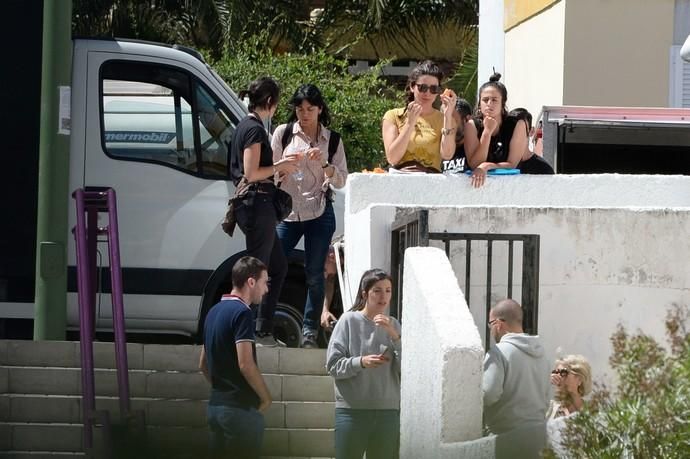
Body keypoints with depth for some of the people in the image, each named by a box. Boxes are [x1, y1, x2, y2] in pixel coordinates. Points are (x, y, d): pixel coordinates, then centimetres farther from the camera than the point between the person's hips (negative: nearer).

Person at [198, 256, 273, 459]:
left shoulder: (215, 311, 14)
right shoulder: (242, 313, -14)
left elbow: (203, 364, 20)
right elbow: (245, 365, -21)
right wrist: (266, 398, -9)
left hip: (216, 405, 9)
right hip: (240, 407, -9)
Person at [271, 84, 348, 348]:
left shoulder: (331, 139, 7)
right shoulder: (283, 133, 7)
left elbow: (341, 180, 5)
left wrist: (323, 163, -12)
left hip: (319, 214, 0)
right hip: (288, 213, 0)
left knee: (314, 274, 1)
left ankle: (310, 332, 8)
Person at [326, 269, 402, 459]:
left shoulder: (393, 325, 7)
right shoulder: (349, 321, -3)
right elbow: (333, 364, -6)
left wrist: (394, 336, -12)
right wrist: (360, 362, -22)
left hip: (388, 411, 3)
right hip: (352, 410, -3)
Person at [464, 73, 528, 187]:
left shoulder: (517, 125, -5)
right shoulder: (472, 125, -2)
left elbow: (512, 164, -7)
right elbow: (474, 165, -9)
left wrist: (486, 166, -22)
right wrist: (487, 132, -16)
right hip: (480, 180, -1)